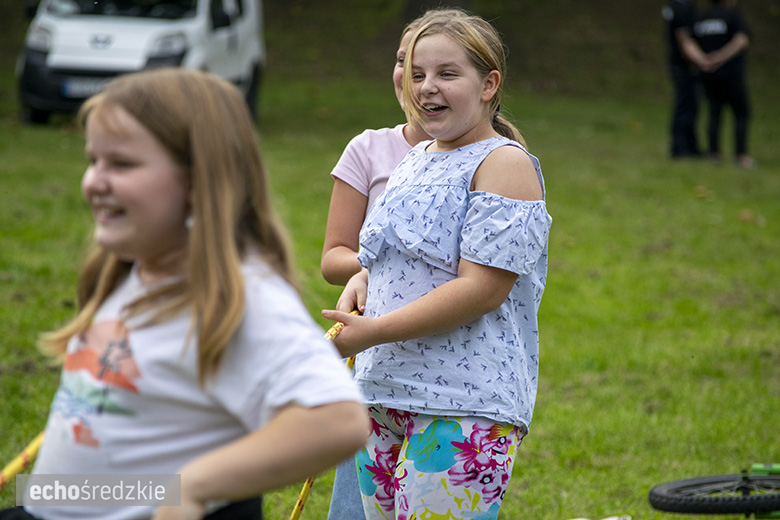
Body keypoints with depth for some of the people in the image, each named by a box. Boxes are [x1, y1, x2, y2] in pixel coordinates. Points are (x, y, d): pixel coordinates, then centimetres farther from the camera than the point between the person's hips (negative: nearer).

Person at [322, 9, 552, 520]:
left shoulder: (505, 165, -8)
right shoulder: (415, 161, 17)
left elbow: (481, 290, -17)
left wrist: (371, 333, -19)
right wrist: (361, 282, 4)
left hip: (467, 406, -8)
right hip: (386, 392, 8)